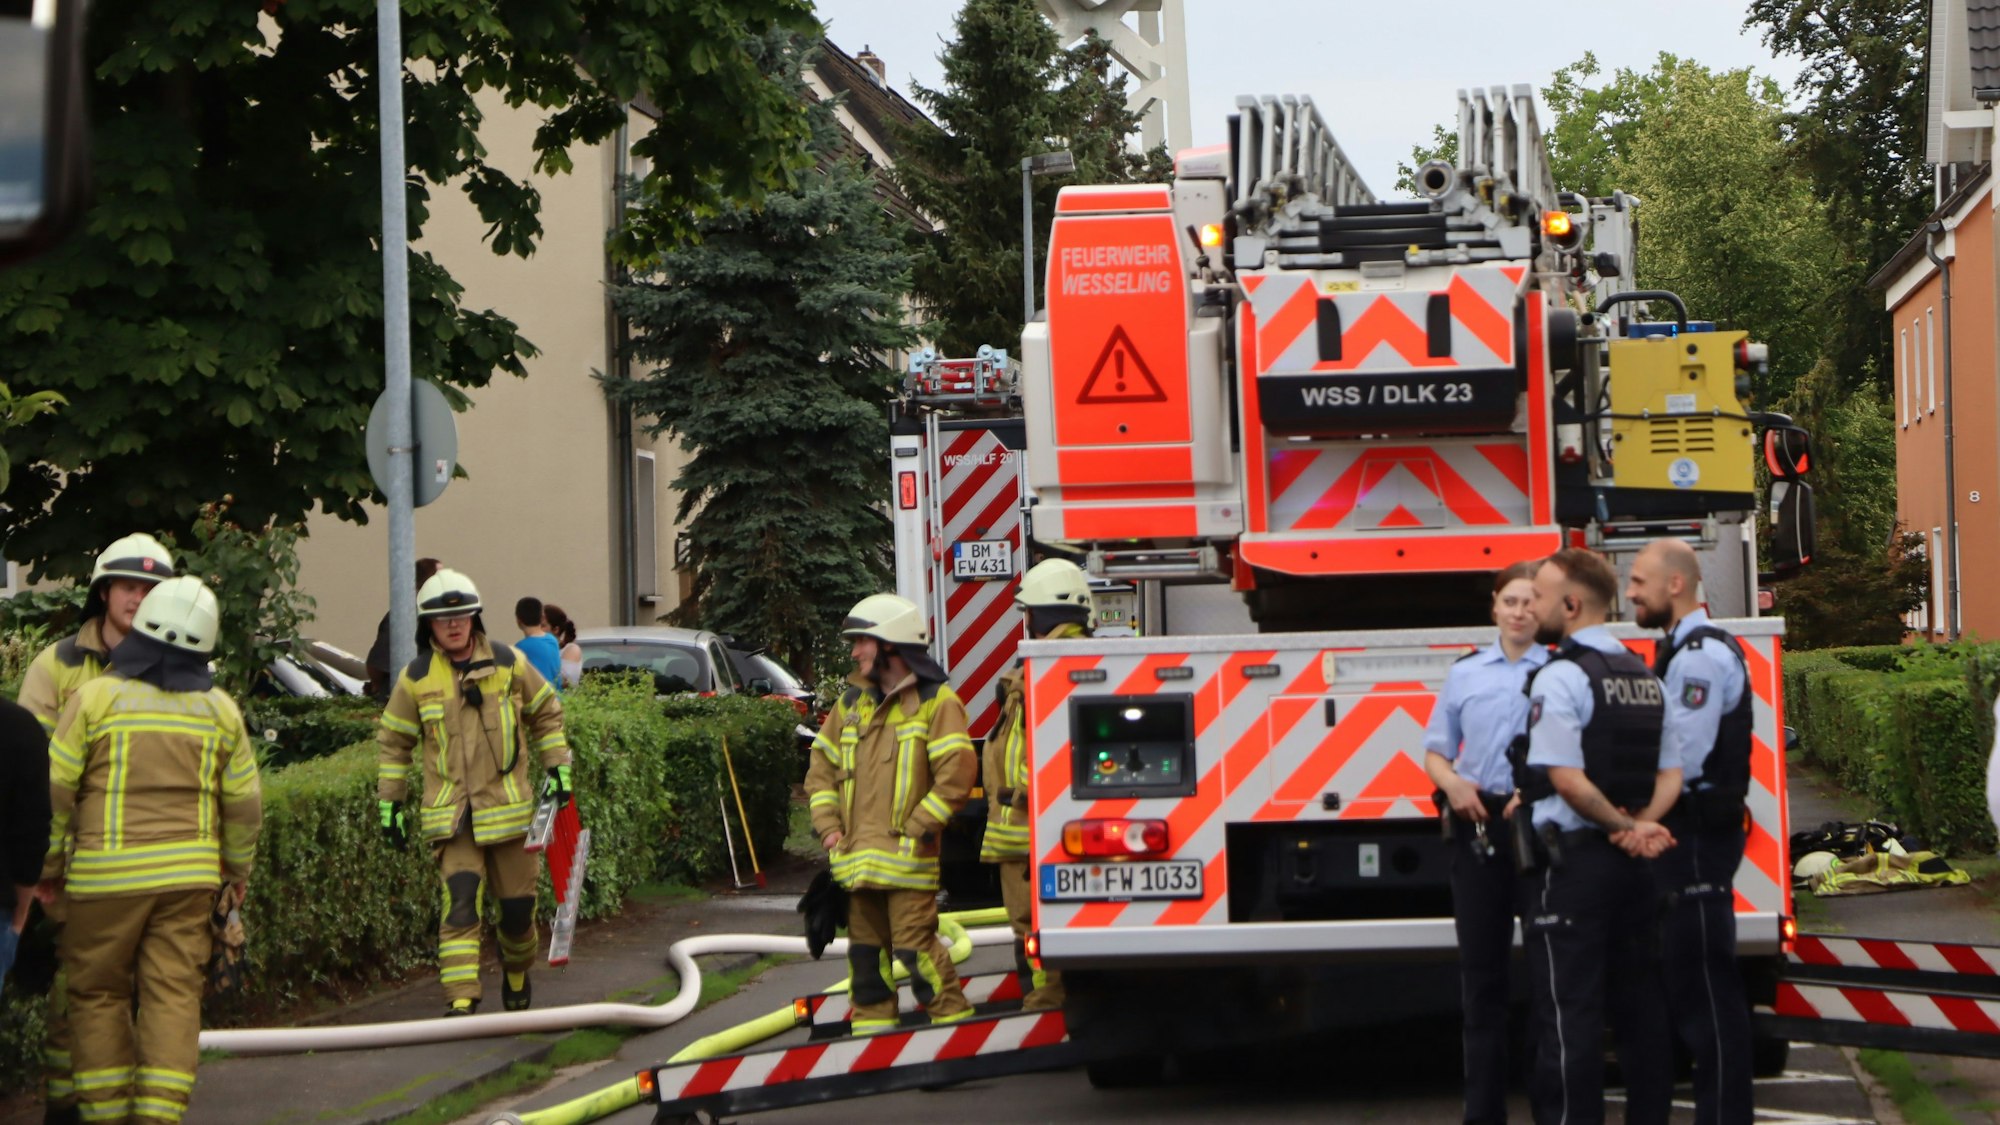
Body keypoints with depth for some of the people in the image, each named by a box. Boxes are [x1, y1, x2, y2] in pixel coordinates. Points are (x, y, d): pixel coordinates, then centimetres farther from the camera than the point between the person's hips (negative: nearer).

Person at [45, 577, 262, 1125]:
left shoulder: (95, 699, -5)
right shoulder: (219, 711, 4)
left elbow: (54, 791, -5)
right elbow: (244, 804, 10)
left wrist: (47, 868, 6)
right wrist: (238, 868, 25)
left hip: (108, 876, -2)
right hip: (188, 875, 2)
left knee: (99, 994, 9)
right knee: (173, 996, 2)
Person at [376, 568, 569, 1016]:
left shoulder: (507, 663, 2)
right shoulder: (417, 677, 1)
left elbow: (545, 711, 16)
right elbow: (393, 739, 11)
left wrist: (556, 765, 10)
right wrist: (389, 801, 8)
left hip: (508, 806, 1)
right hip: (450, 814, -1)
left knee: (518, 903, 8)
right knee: (460, 901, -16)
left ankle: (517, 970, 37)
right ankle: (461, 1000, -19)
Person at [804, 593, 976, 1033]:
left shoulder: (936, 702, -4)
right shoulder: (851, 703, 16)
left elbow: (957, 771, -13)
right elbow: (822, 766, 20)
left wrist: (917, 828, -14)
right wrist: (828, 827, 6)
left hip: (908, 854, -7)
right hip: (857, 856, 7)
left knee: (914, 945, -11)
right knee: (865, 946, 9)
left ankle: (953, 1021, 0)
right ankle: (872, 1024, 17)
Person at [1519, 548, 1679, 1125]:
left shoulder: (1559, 677, -13)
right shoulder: (1645, 677, 13)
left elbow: (1567, 779, -20)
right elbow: (1671, 774, 9)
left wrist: (1622, 826, -9)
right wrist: (1641, 827, -5)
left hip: (1572, 861, -8)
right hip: (1634, 864, 8)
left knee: (1568, 1013, -5)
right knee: (1639, 1004, 11)